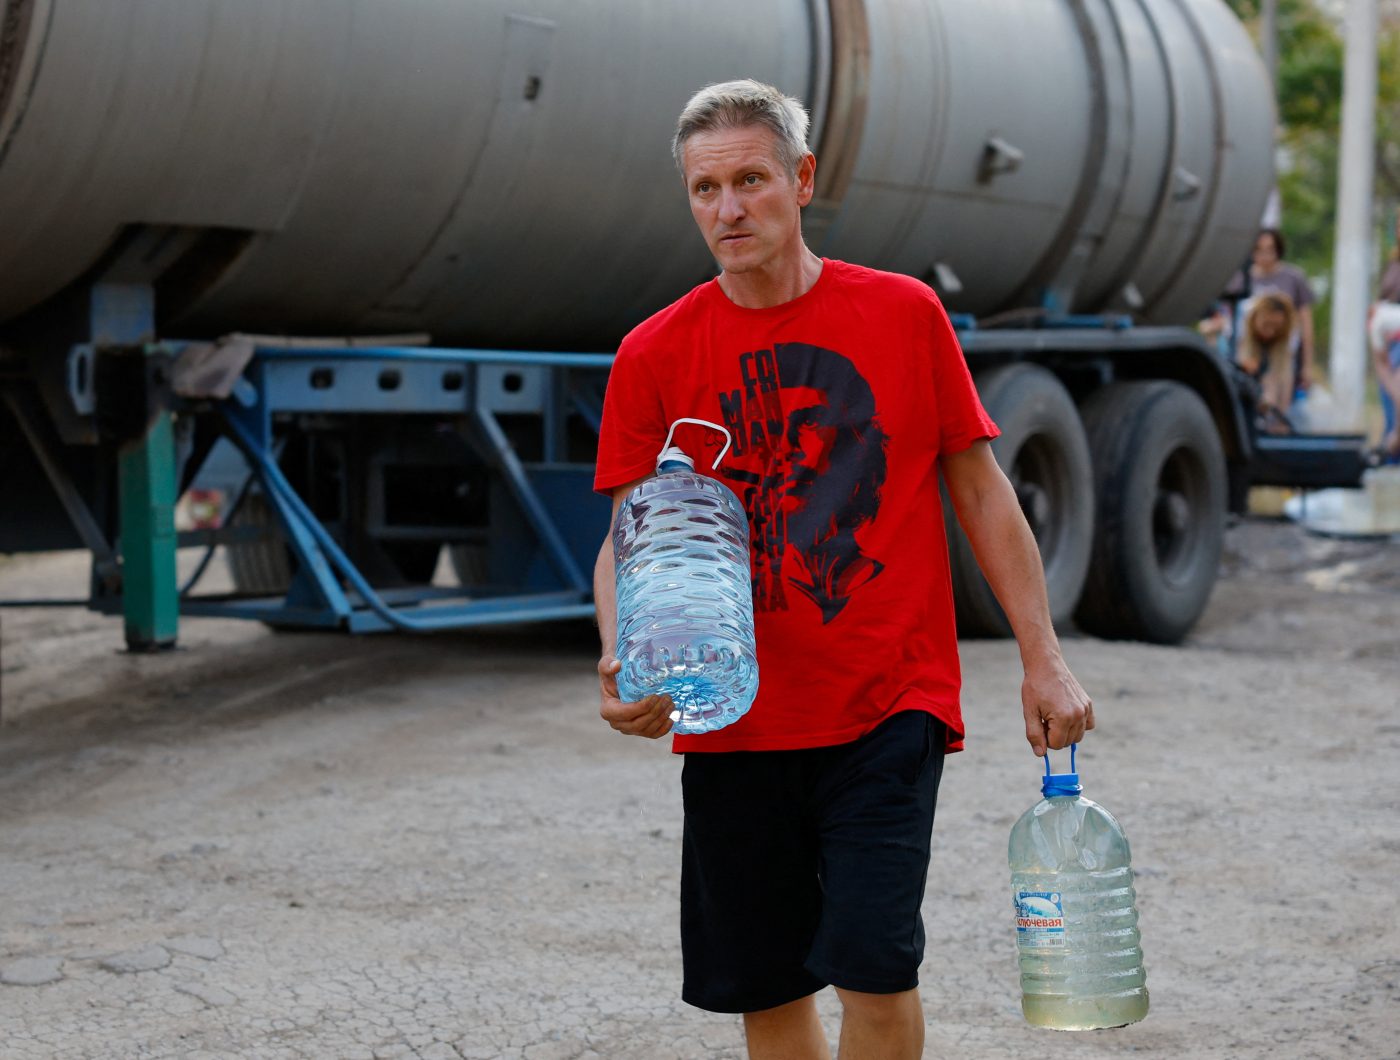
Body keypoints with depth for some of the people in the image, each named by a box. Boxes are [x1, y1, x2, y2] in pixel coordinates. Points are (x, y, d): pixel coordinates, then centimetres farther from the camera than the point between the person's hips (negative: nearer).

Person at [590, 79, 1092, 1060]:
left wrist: (1043, 658, 3)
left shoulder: (904, 314, 1)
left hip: (889, 707, -1)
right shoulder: (655, 355, 0)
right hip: (735, 722, 2)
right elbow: (630, 539, 2)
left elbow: (980, 488, 7)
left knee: (873, 962, -13)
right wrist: (622, 659, -18)